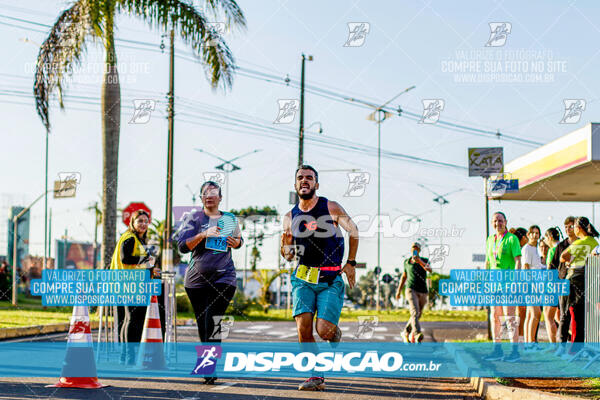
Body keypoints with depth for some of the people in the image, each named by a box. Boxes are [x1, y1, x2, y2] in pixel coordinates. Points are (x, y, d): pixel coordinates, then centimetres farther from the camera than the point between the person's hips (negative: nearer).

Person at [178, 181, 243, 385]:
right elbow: (182, 246, -8)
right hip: (196, 279, 1)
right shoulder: (194, 219, 3)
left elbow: (239, 240, 26)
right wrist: (204, 234, -21)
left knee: (213, 321, -15)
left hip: (223, 277, -1)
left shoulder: (230, 219, 10)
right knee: (202, 325, 6)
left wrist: (235, 242, 1)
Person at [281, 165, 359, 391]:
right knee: (303, 326, -16)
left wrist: (351, 263, 7)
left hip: (332, 279, -3)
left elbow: (353, 230, 10)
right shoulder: (290, 217, 6)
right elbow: (288, 255, 14)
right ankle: (316, 376, -3)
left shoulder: (331, 208, -3)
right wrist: (286, 248, -10)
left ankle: (335, 333, 24)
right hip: (303, 278, 3)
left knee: (324, 330, -14)